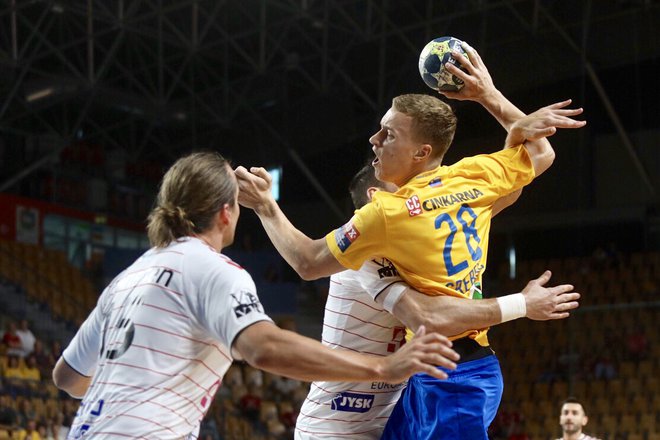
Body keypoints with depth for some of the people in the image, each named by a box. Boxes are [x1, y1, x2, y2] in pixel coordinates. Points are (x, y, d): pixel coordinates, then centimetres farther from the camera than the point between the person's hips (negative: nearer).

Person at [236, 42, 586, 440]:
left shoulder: (389, 212, -15)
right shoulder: (475, 177, 2)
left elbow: (308, 262, -3)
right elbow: (540, 155, 22)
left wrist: (265, 205, 5)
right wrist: (489, 96, 23)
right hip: (477, 366, 9)